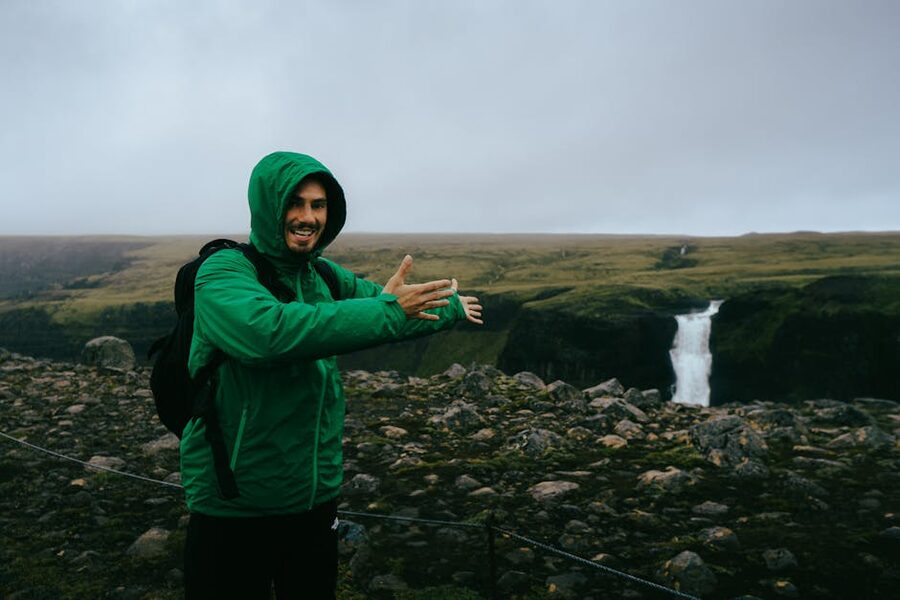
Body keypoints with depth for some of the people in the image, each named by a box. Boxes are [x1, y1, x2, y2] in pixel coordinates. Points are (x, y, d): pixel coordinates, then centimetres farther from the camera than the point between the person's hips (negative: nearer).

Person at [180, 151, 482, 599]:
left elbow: (406, 310, 20)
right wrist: (385, 310, -32)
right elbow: (267, 331, -36)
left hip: (316, 499, 6)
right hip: (232, 510, -6)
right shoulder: (222, 272, -15)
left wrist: (453, 307, 27)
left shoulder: (326, 278, 4)